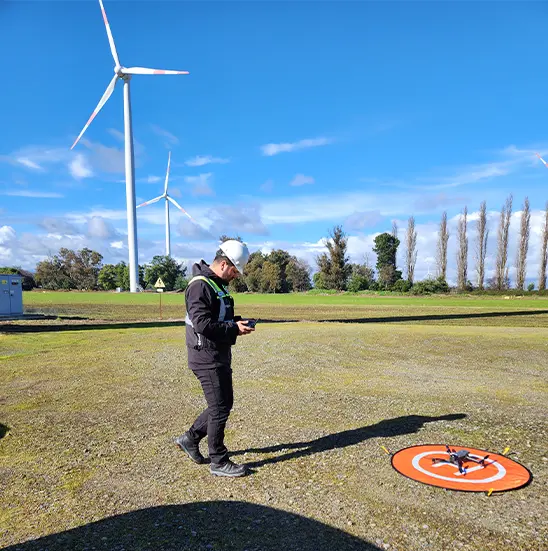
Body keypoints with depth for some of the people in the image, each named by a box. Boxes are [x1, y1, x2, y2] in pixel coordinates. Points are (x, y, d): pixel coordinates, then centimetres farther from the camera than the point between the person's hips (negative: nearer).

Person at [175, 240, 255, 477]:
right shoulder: (200, 286, -19)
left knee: (224, 404, 17)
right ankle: (218, 462, 16)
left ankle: (190, 438, 32)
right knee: (219, 408, 0)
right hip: (207, 358, -10)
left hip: (221, 357, 10)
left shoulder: (219, 284, 13)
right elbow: (202, 324, -26)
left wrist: (238, 321, 6)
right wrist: (235, 329, -19)